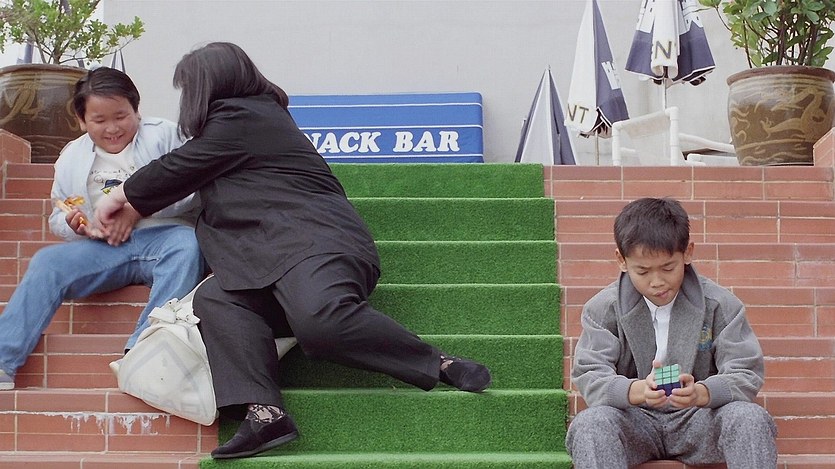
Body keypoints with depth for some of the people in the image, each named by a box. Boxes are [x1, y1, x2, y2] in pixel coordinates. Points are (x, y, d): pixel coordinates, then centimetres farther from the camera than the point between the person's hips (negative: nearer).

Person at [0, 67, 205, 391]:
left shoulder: (163, 135, 4)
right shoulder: (71, 158, 16)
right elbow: (57, 217, 22)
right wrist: (71, 225, -3)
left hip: (161, 237, -3)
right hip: (103, 248, 4)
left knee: (187, 246, -36)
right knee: (46, 263, -19)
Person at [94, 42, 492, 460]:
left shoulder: (239, 118, 1)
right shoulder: (259, 114, 32)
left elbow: (178, 169, 4)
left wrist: (123, 196, 20)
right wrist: (135, 206, 44)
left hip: (311, 236, -10)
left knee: (320, 319, -36)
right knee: (215, 298, -17)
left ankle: (439, 365, -19)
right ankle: (263, 410, -36)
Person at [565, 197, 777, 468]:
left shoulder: (720, 305, -2)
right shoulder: (602, 309, -3)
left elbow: (746, 375, -9)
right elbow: (589, 376, -14)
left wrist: (701, 393, -33)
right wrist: (638, 390, -37)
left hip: (699, 418, 0)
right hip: (636, 421, 0)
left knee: (751, 418, -30)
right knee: (590, 423, -33)